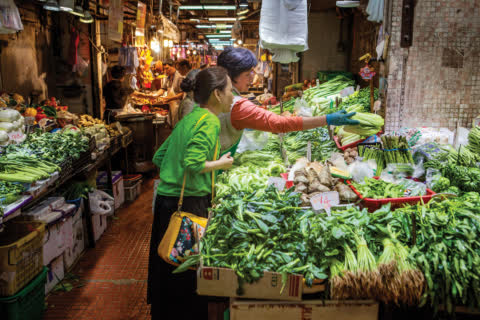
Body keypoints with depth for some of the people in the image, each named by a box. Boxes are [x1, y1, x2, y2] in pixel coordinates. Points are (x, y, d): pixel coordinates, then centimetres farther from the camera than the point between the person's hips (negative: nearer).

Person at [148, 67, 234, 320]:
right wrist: (220, 164, -9)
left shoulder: (189, 118, 14)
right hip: (188, 204, -9)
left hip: (167, 200, 9)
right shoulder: (209, 121, -12)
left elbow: (159, 157, 16)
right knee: (190, 271, 5)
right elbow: (193, 164, -24)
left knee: (168, 268, 20)